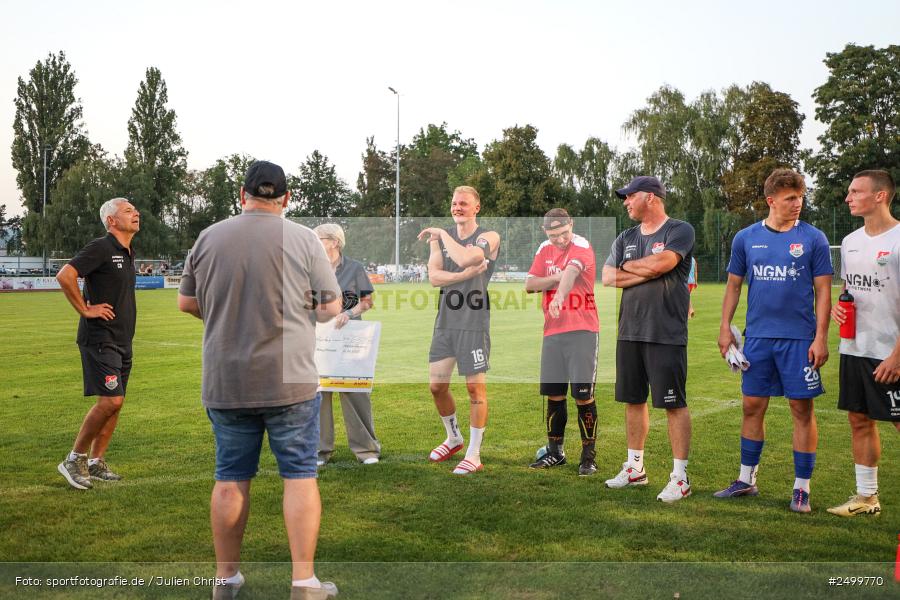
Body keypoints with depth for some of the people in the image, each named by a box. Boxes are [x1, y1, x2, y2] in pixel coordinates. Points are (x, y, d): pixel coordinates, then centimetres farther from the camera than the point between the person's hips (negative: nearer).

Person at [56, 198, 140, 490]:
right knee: (111, 400, -15)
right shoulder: (101, 248, -12)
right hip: (99, 339, -9)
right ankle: (74, 459, -1)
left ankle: (96, 462, 18)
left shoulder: (128, 253, 16)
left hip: (122, 340, 9)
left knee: (114, 403, 9)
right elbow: (64, 276, -24)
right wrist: (85, 309, -17)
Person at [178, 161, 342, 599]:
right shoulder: (304, 239, -5)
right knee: (300, 475, 4)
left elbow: (186, 302, 10)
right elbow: (332, 307, -2)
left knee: (230, 477, 12)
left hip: (225, 382, 3)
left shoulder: (209, 238, 2)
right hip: (290, 381, -2)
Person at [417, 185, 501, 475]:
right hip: (445, 321, 6)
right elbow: (433, 277, -1)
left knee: (476, 388, -2)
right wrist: (465, 274, -14)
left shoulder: (488, 238, -4)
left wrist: (443, 233, -10)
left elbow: (466, 258, -24)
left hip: (474, 322, -5)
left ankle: (473, 455, 8)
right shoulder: (440, 238, 11)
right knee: (436, 386, 10)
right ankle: (454, 438, 33)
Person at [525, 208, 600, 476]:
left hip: (582, 330, -6)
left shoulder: (581, 246, -11)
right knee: (554, 394, 12)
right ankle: (555, 452, 25)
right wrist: (559, 278, -11)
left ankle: (589, 456, 6)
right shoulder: (544, 249, 10)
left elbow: (571, 272, -31)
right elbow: (530, 285, 5)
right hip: (553, 331, 6)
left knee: (583, 394, -5)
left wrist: (559, 296, -50)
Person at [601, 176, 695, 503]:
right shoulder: (626, 238, 15)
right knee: (633, 400, 13)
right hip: (629, 332, 7)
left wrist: (628, 266, -1)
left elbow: (658, 264, -20)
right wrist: (647, 272, -7)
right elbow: (607, 277, 3)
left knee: (674, 403, -3)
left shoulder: (680, 231, -4)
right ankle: (634, 467, 26)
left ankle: (680, 476, 4)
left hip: (666, 335, -7)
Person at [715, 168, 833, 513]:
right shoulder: (746, 238, 6)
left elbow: (823, 291, -1)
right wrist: (725, 328, 4)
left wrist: (821, 337, -8)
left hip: (799, 338, -2)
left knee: (802, 409, 2)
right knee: (752, 406, 9)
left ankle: (802, 487, 13)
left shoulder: (813, 239, -1)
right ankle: (747, 480, 23)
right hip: (757, 337, 2)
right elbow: (734, 285, 12)